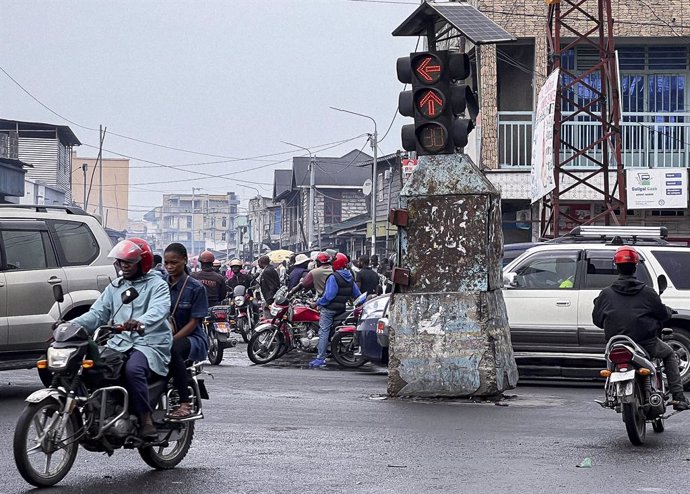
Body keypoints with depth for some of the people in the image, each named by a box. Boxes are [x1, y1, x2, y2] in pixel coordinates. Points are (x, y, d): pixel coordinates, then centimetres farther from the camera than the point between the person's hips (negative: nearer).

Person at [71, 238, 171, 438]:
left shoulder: (156, 285, 2)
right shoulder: (115, 287, 22)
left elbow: (158, 311, -18)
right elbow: (97, 313, 14)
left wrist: (141, 322, -41)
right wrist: (70, 325, -4)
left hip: (149, 344, -6)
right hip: (118, 344, 6)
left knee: (133, 369, -36)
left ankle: (146, 420, -26)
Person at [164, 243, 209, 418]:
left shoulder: (196, 287, -4)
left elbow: (193, 322, -9)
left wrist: (171, 340, -21)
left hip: (191, 337, -4)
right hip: (165, 336, 4)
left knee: (173, 350, -39)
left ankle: (185, 403, -33)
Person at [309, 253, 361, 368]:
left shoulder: (333, 277, -15)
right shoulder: (350, 278, 11)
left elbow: (329, 295, -21)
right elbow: (357, 294, 15)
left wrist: (318, 302, -9)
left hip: (329, 308, -8)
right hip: (342, 309, 8)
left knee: (323, 332, -8)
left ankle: (320, 358, -12)